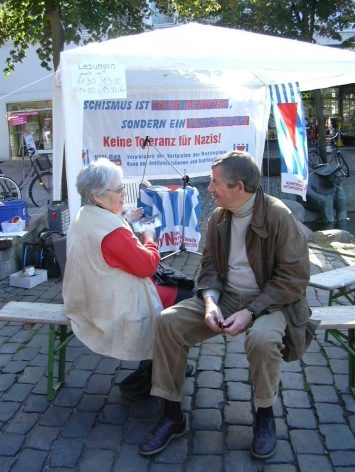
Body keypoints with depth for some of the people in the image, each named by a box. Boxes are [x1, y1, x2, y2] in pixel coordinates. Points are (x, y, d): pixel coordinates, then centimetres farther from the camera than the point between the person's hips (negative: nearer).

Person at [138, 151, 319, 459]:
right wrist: (210, 301, -13)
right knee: (168, 321, -13)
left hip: (268, 301, -5)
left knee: (262, 338, -37)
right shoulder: (219, 216, 1)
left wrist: (250, 312, -24)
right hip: (225, 296, 5)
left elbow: (294, 277, -17)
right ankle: (173, 415, 2)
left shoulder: (278, 216, -17)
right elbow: (210, 264, 7)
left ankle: (265, 416, -5)